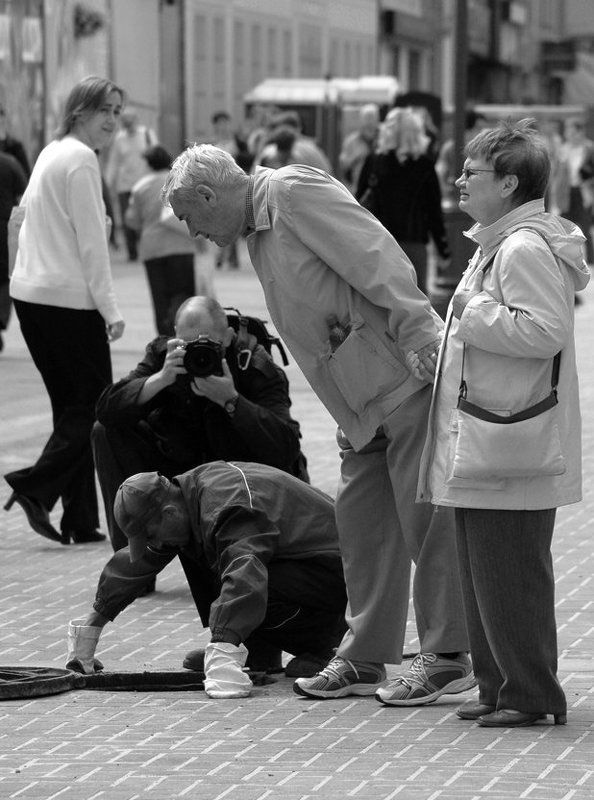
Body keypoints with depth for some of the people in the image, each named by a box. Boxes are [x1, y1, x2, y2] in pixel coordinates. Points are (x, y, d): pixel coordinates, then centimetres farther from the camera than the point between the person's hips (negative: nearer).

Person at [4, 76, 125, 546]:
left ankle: (81, 523, 10)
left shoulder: (52, 154, 18)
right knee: (95, 406, -2)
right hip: (69, 297, -9)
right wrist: (110, 309, -12)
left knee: (72, 408, 11)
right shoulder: (81, 159, -10)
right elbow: (90, 240, -14)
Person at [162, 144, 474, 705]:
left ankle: (447, 656, 2)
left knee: (425, 517, -4)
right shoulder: (259, 232, 18)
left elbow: (377, 258, -18)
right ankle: (365, 658, 18)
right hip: (363, 398, 10)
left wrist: (419, 338, -23)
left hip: (410, 374, -10)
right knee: (360, 518, 11)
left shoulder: (295, 192, -10)